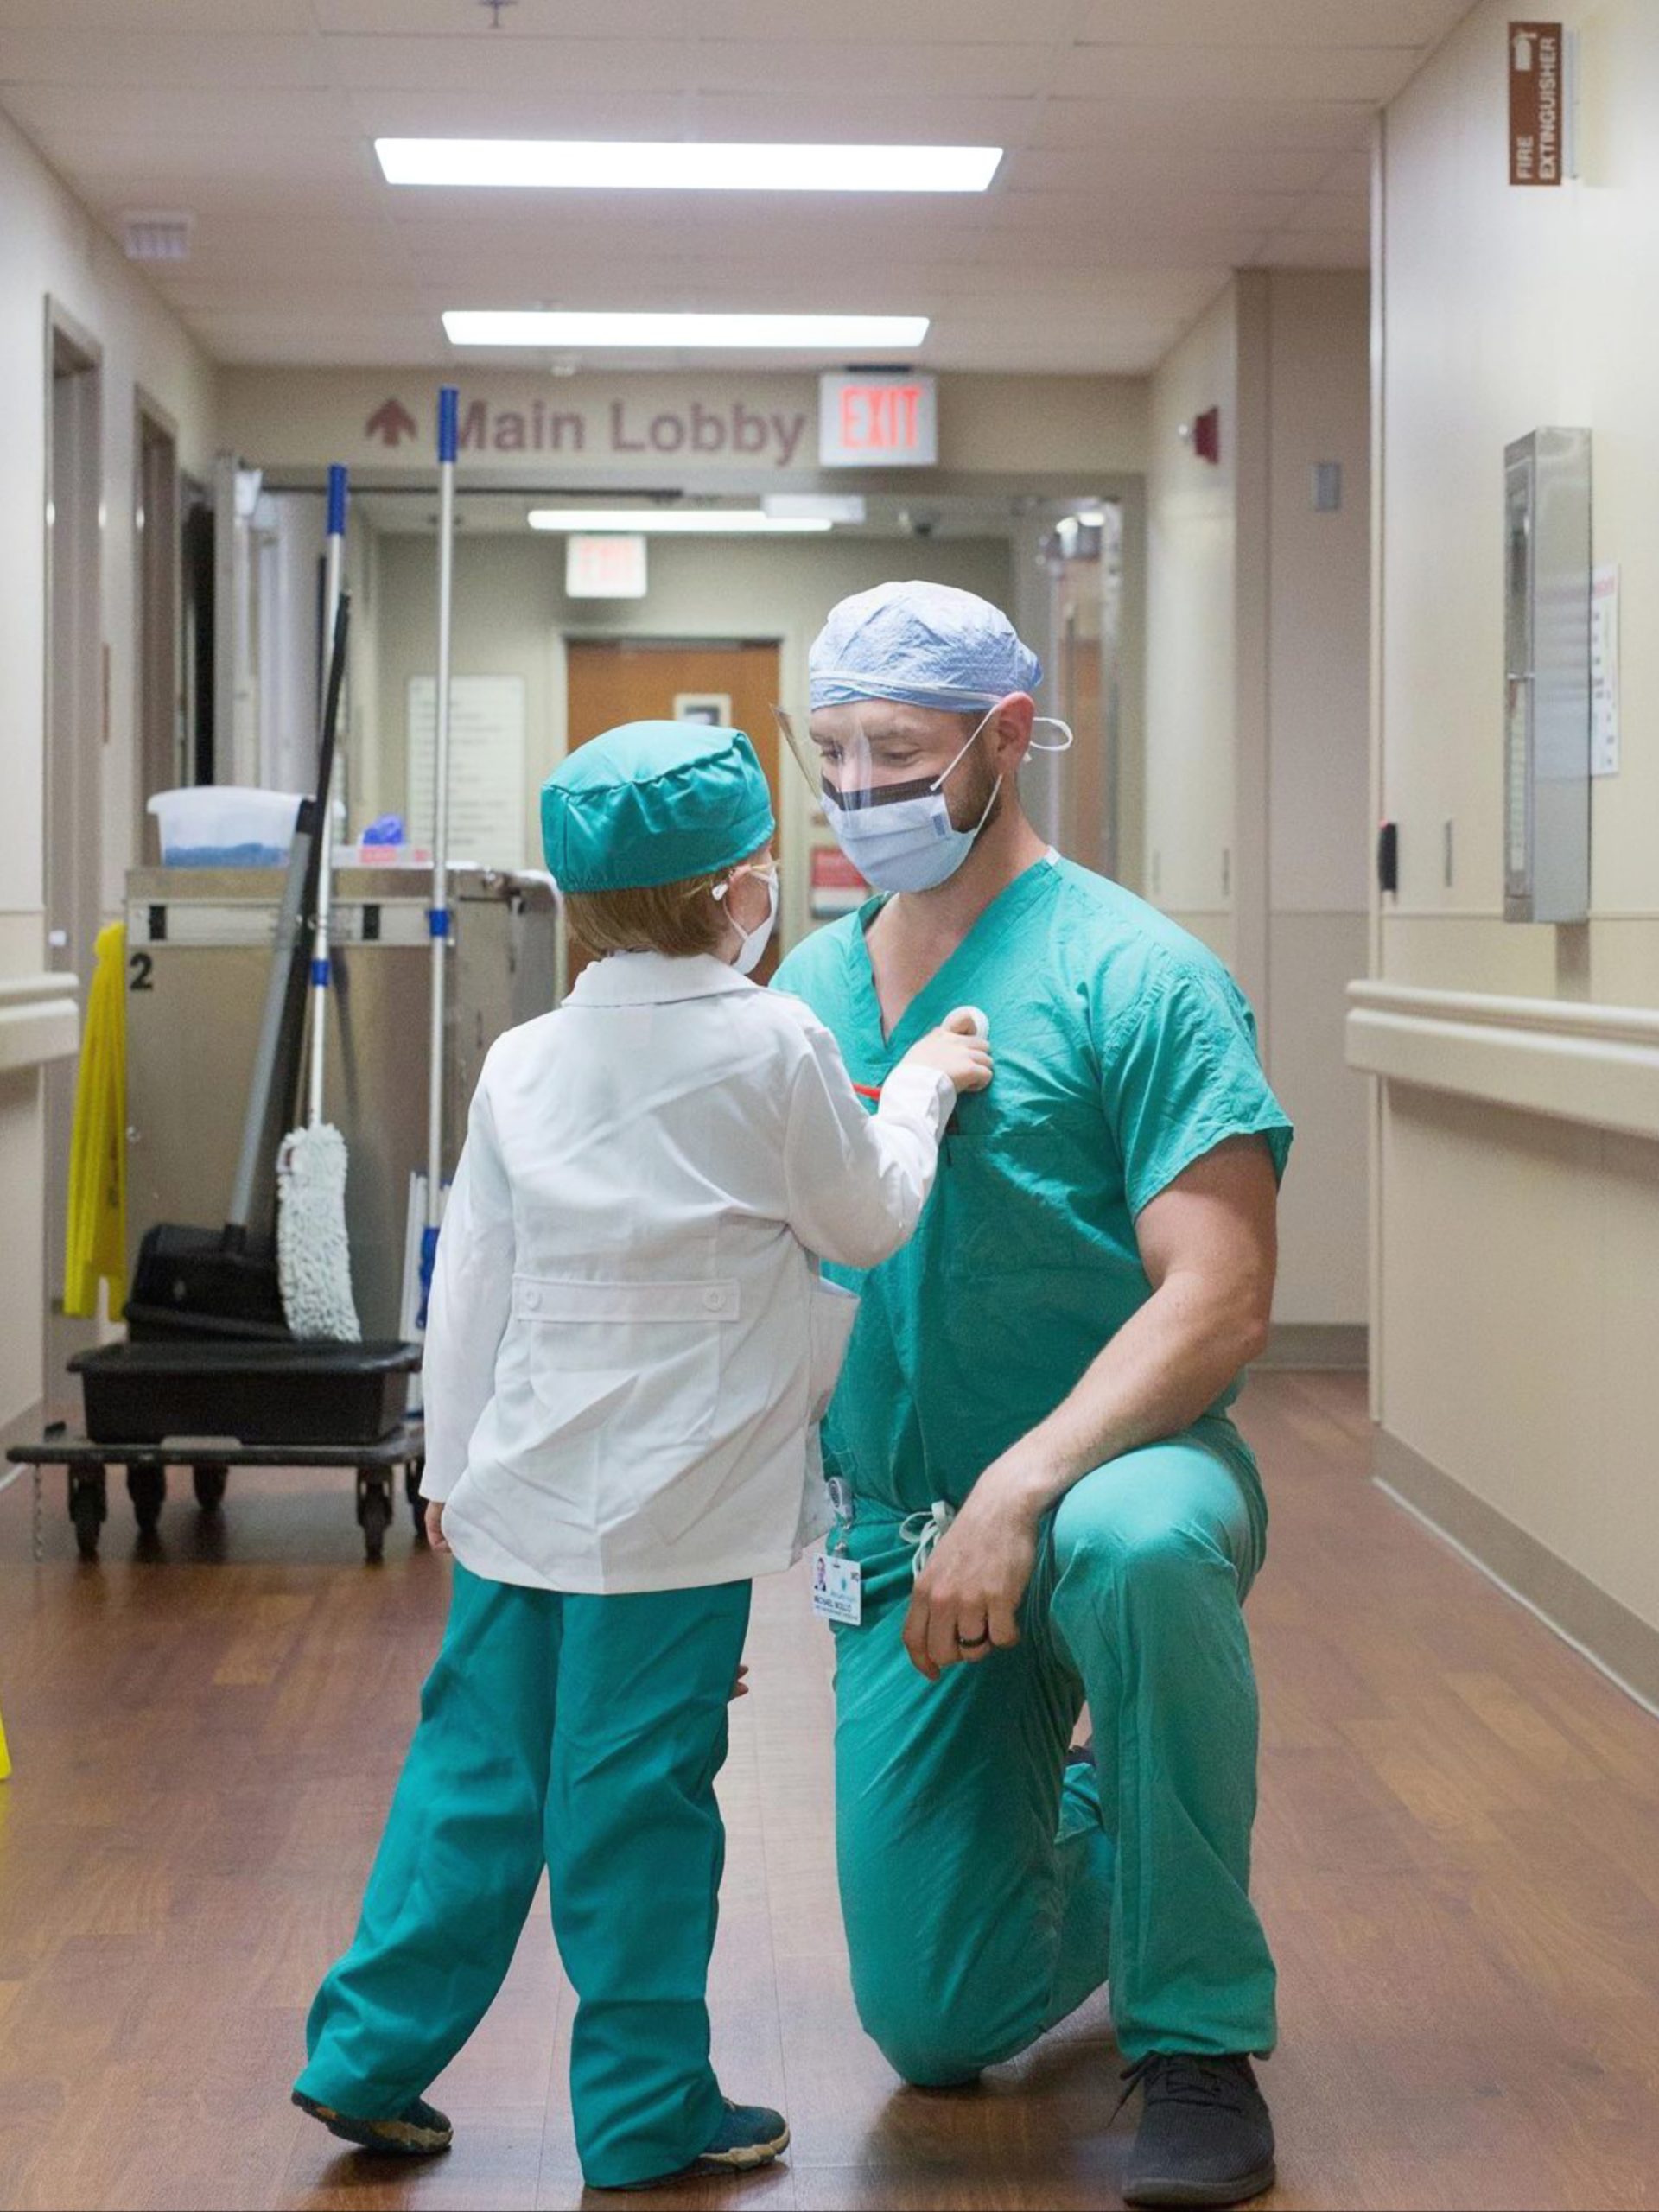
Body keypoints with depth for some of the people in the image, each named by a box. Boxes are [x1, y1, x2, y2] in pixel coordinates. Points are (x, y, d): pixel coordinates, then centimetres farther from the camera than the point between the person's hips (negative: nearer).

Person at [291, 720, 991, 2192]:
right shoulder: (773, 1050, -10)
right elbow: (868, 1222, 3)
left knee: (474, 1770, 14)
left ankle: (369, 2058, 20)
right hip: (676, 1509, -5)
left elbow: (470, 1281, 9)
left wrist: (452, 1465, 18)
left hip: (519, 1497, 5)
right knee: (639, 1800, 2)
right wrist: (922, 1088, 19)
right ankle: (646, 2111, 13)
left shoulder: (522, 1062, 5)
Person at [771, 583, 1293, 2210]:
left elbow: (1220, 1296, -20)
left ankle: (1200, 2037, -22)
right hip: (899, 1528, 5)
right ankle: (1083, 1828, 39)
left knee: (1139, 1549, -43)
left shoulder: (1132, 975, -12)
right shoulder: (811, 990, 6)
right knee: (940, 2029, 4)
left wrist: (1021, 1491, -31)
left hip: (1121, 1472, -5)